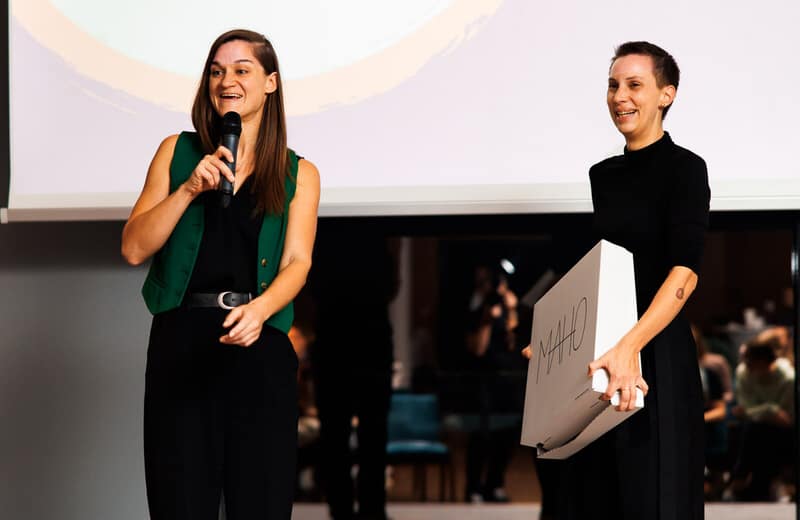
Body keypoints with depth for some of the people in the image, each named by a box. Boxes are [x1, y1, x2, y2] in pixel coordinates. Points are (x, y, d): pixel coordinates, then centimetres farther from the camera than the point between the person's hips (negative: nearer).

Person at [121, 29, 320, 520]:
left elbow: (297, 261, -3)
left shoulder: (298, 174, 10)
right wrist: (190, 188, -10)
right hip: (181, 343, 0)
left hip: (260, 349, 0)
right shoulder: (178, 152, 10)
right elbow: (135, 248, 3)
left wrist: (259, 309, -24)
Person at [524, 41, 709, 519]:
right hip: (596, 354, 7)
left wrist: (630, 347, -32)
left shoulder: (684, 169, -7)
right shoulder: (601, 175, 13)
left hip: (655, 354, -6)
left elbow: (685, 273, -20)